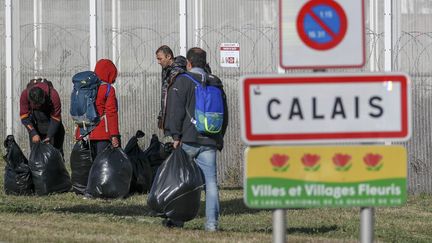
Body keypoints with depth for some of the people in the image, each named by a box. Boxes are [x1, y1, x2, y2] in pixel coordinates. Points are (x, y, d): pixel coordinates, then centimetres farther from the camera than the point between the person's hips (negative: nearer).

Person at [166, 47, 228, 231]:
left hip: (188, 140, -4)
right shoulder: (215, 83, 15)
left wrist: (176, 135, -6)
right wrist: (219, 139, 24)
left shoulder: (182, 81, -2)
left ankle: (176, 219, 7)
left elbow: (176, 110, -8)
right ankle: (212, 222, -5)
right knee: (210, 181, 1)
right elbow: (224, 114, 20)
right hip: (210, 141, 4)